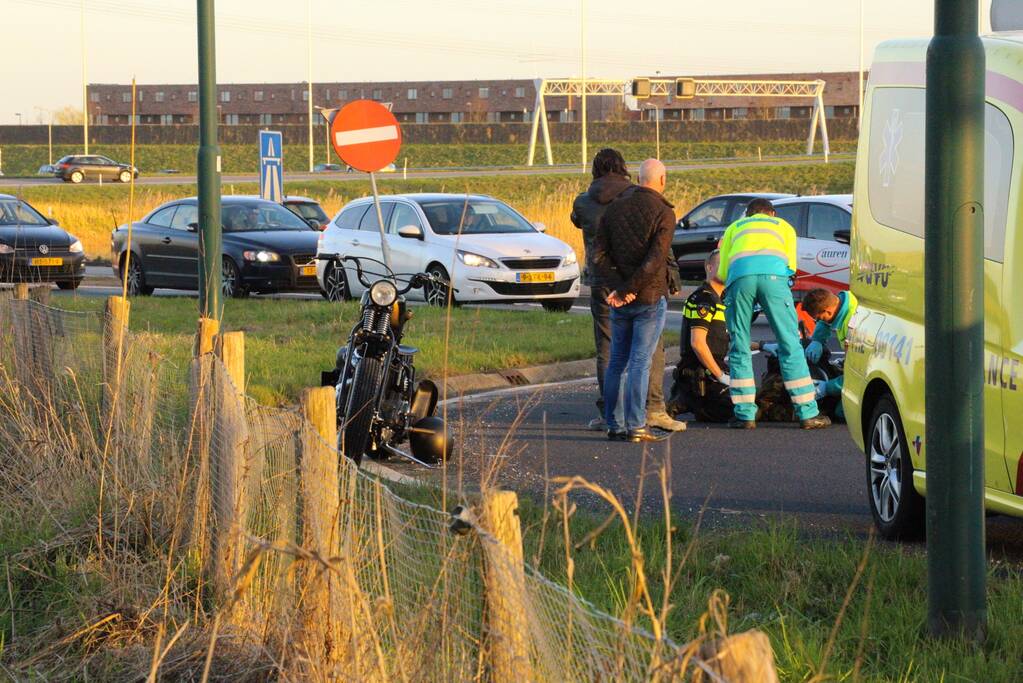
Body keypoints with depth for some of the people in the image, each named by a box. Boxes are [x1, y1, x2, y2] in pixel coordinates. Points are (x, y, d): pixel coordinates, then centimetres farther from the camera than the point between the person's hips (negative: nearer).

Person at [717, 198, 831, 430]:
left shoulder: (734, 227, 37)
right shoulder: (783, 226, 35)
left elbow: (722, 272, 28)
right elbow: (790, 265, 23)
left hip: (738, 274, 1)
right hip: (773, 272, -1)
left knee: (739, 347, 9)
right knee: (790, 345, 2)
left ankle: (745, 414, 5)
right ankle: (807, 413, 2)